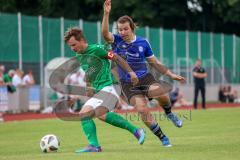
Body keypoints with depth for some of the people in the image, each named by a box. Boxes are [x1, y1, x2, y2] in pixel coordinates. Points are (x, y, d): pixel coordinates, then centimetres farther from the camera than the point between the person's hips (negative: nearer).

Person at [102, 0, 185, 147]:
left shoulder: (143, 43, 0)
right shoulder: (116, 40, -3)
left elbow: (155, 63, 9)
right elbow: (105, 33, -25)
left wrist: (171, 75, 4)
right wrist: (106, 14, -38)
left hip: (145, 78, 0)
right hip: (128, 84, 0)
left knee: (162, 94, -28)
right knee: (142, 110, -17)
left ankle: (169, 113, 6)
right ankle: (162, 137, 0)